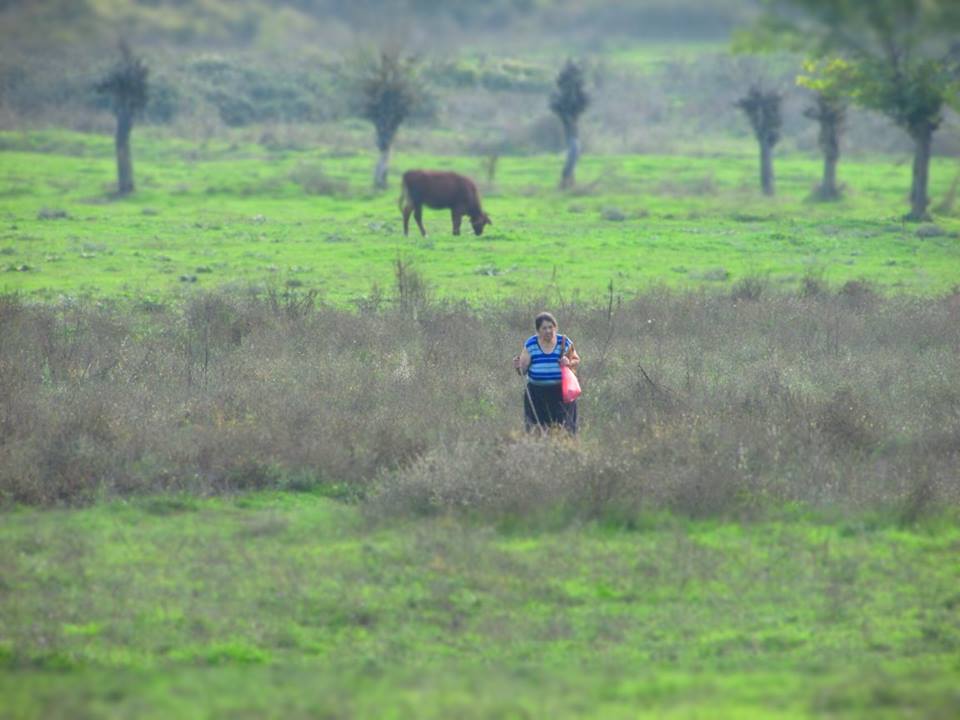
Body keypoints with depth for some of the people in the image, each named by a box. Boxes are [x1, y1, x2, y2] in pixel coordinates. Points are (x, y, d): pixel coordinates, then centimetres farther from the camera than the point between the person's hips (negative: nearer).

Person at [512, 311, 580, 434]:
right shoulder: (530, 345, 0)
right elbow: (523, 371, 3)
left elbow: (576, 360, 11)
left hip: (561, 393, 0)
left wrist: (569, 363, -11)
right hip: (537, 395, 0)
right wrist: (518, 367, -20)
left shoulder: (564, 342, 0)